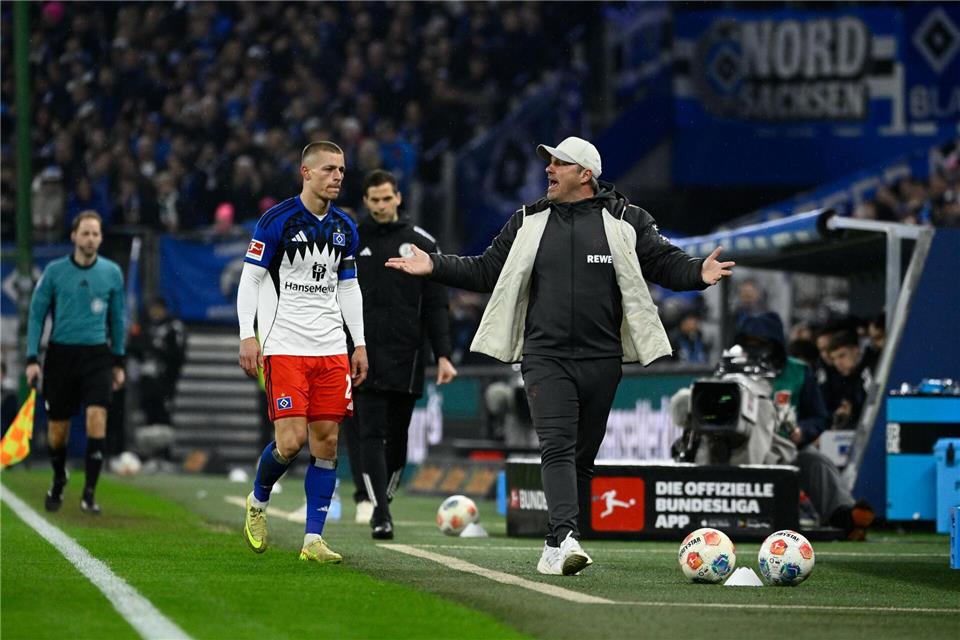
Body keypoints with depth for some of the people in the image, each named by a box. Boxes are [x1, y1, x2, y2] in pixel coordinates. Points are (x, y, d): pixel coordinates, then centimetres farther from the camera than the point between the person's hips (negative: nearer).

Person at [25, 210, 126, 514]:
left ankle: (89, 494, -13)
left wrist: (118, 362, 12)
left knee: (97, 416, -19)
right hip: (60, 354, 0)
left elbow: (117, 318, 12)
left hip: (96, 355, 0)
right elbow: (36, 314, 2)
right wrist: (31, 359, -4)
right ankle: (58, 482, 35)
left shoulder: (111, 272, 3)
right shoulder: (54, 271, -2)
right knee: (57, 428, 5)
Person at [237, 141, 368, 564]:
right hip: (284, 347, -5)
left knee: (326, 441, 0)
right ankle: (258, 501, 18)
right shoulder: (277, 221, -6)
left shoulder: (345, 228, 11)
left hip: (331, 350, 5)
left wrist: (359, 344, 15)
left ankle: (313, 539, 4)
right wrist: (248, 336, -12)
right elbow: (250, 279, -4)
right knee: (290, 441, -12)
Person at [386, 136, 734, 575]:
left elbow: (666, 264, 1)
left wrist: (699, 273, -19)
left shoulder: (626, 222, 3)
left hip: (602, 361, 0)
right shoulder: (527, 223, 10)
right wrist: (435, 266, 5)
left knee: (583, 457, 8)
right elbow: (485, 272, 15)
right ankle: (566, 538, -29)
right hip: (546, 359, 0)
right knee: (557, 448, -17)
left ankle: (557, 549, 18)